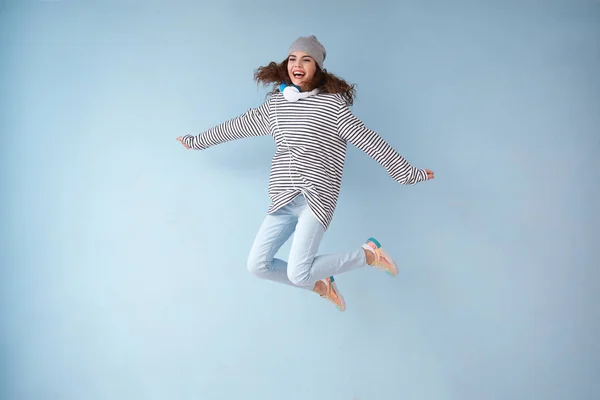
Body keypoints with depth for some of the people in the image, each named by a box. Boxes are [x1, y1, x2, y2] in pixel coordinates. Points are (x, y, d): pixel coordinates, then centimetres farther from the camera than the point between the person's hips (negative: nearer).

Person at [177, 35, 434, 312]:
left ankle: (369, 253, 5)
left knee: (297, 273, -16)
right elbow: (236, 126, 23)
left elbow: (370, 141, -5)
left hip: (316, 197, -6)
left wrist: (407, 173, -4)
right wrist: (197, 141, 32)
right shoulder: (275, 103, 12)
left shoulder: (331, 104, -4)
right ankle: (321, 285, 24)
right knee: (258, 265, 3)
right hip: (284, 200, 6)